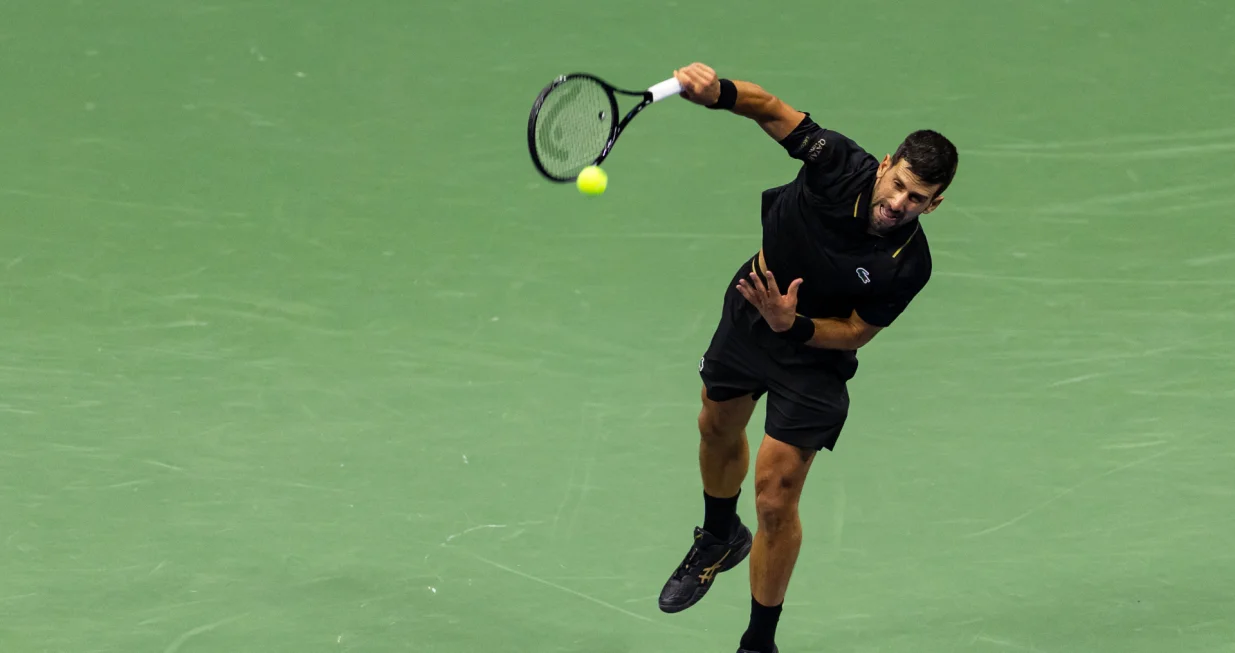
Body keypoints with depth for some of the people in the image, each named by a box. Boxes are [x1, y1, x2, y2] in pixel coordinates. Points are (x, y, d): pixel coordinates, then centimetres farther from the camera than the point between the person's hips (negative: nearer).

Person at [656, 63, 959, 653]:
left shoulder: (909, 265, -30)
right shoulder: (841, 166, -30)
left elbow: (857, 332, -18)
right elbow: (772, 111, -22)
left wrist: (794, 326, -35)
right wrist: (718, 91, -42)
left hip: (814, 355, -4)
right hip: (750, 309, 4)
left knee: (775, 502, -7)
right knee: (718, 429, 28)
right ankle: (720, 538, 60)